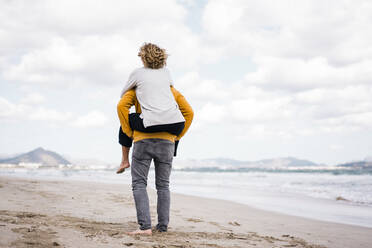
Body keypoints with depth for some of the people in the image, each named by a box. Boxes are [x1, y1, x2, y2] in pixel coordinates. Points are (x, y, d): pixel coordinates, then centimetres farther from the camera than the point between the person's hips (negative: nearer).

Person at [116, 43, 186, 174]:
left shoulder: (137, 73, 10)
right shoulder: (166, 71, 19)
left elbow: (123, 95, 24)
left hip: (152, 123, -3)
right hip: (175, 122, 3)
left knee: (126, 119, 26)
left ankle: (125, 160, 31)